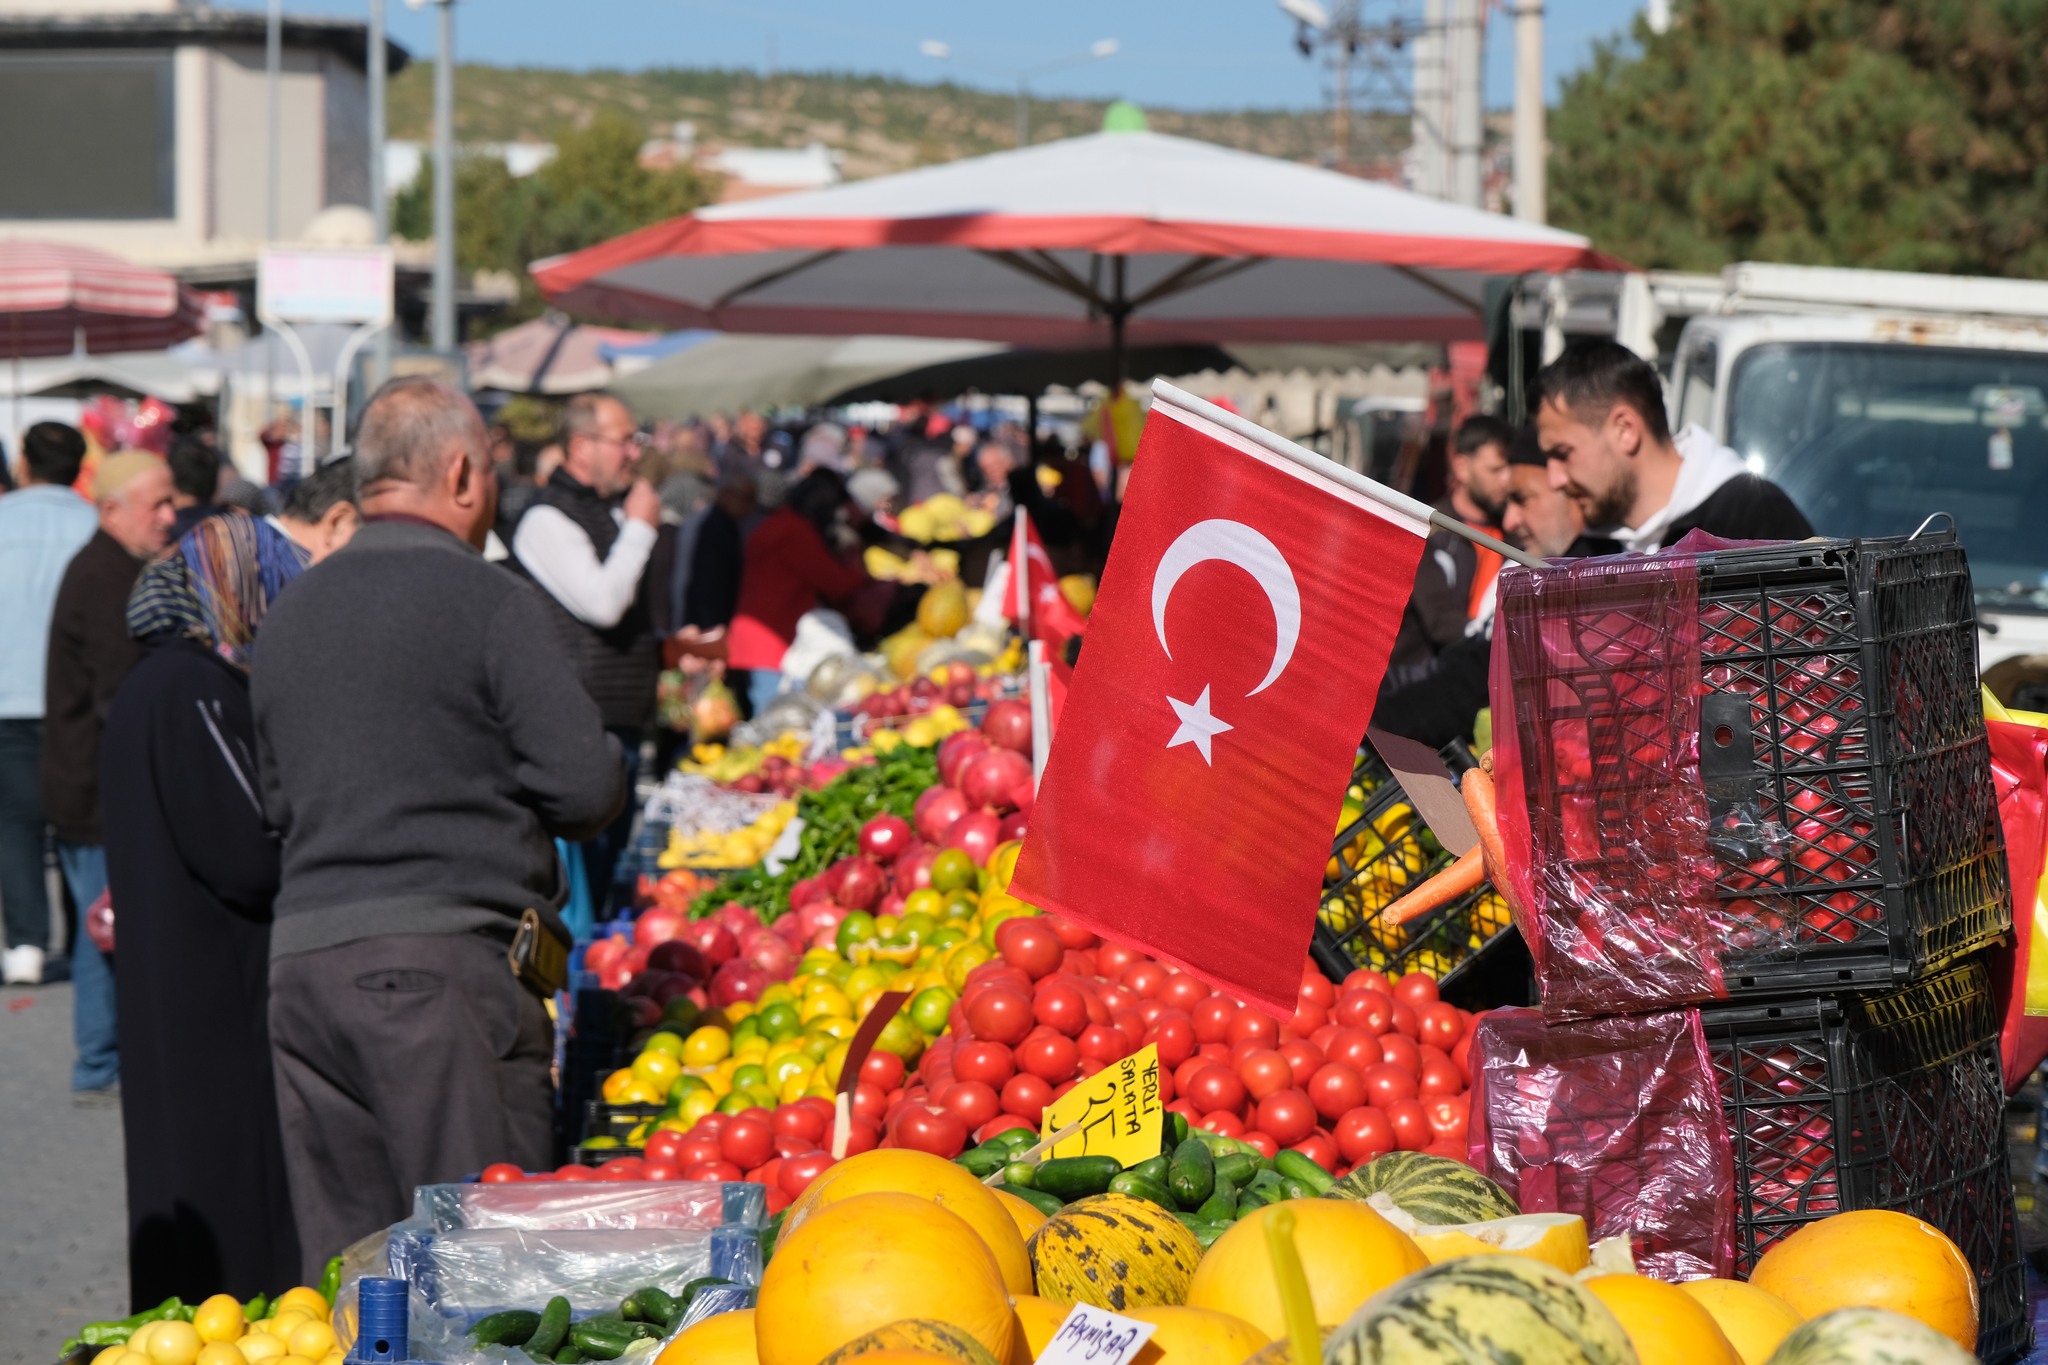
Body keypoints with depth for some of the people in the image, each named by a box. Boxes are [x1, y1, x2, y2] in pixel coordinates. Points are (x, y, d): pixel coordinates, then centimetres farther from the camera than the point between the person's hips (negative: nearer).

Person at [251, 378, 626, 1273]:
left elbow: (278, 803, 17)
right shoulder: (490, 602, -6)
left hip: (301, 955, 6)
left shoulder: (287, 615, 14)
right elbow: (586, 788, -9)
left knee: (342, 1273, 8)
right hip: (445, 957, -6)